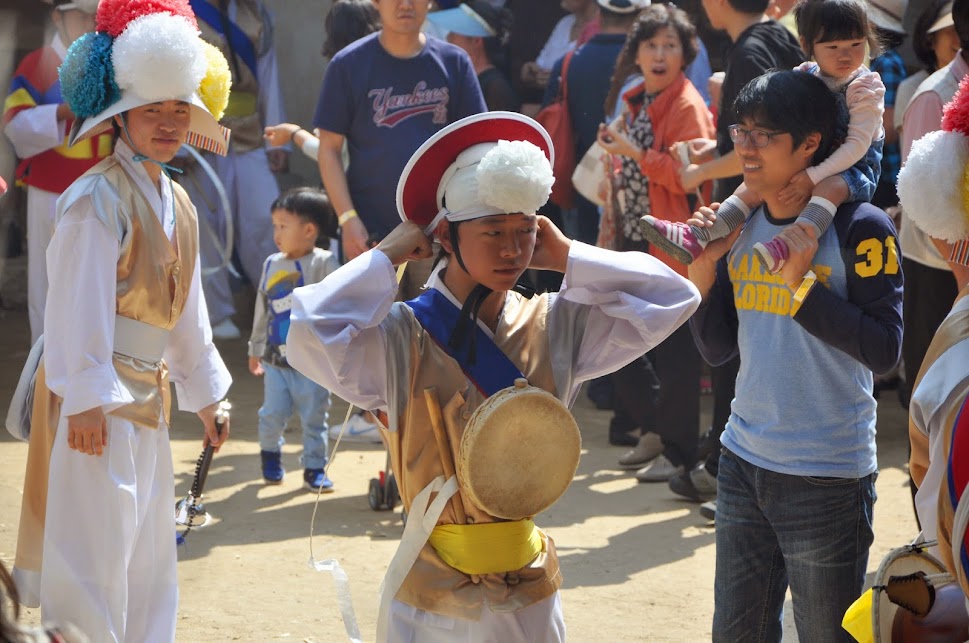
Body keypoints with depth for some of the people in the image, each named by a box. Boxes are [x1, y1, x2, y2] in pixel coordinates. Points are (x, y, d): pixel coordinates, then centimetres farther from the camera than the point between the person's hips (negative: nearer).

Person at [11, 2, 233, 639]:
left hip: (146, 395, 9)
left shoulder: (177, 204, 13)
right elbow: (79, 305, -19)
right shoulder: (97, 199, -15)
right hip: (95, 397, -9)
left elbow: (186, 310, 21)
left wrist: (205, 393, 23)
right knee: (92, 551, -9)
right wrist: (88, 400, -23)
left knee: (149, 556, 15)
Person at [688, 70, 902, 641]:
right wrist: (705, 273, -7)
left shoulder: (860, 228, -13)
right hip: (744, 461, 6)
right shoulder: (741, 225, 6)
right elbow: (718, 349, 9)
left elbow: (884, 350, -20)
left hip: (829, 478, -6)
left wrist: (803, 283, -24)